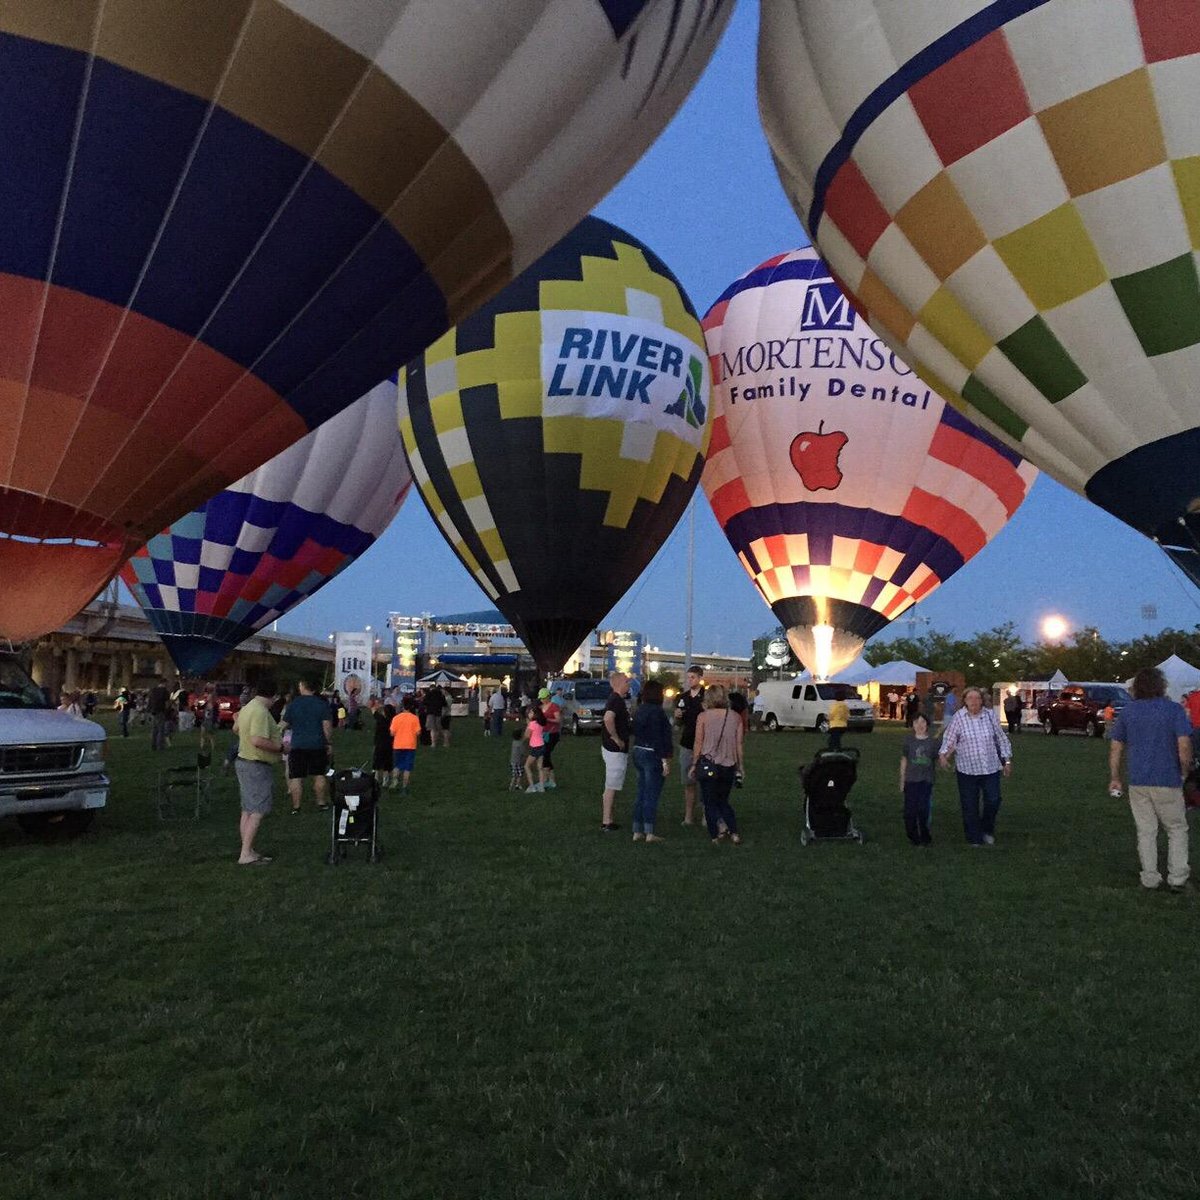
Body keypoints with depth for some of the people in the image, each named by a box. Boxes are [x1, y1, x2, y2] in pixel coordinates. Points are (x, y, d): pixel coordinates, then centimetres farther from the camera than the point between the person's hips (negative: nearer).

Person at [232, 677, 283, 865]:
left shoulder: (248, 707, 9)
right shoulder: (261, 712, -22)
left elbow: (236, 729, 26)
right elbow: (258, 741, -31)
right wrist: (280, 747, -19)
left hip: (244, 762, 10)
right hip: (257, 766, -10)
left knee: (248, 811, 14)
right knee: (257, 812, -8)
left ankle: (248, 851, 20)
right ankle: (246, 855, -8)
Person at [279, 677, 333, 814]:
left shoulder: (293, 704, -2)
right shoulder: (322, 704, -2)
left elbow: (284, 725, 2)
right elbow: (327, 726, -7)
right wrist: (329, 743, 1)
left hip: (297, 746, -1)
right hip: (318, 746, 1)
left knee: (296, 777, 3)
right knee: (319, 775, 12)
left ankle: (296, 807, 4)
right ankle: (322, 803, 17)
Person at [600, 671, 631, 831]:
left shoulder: (617, 699, 13)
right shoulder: (616, 700, -18)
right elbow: (608, 719, -36)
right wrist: (616, 739, -25)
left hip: (614, 749, 10)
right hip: (615, 750, -10)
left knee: (611, 786, 15)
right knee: (611, 787, -5)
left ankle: (607, 819, 22)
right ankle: (607, 822, 0)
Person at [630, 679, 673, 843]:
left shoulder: (640, 710, 10)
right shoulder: (656, 711, -16)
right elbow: (658, 738, -20)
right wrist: (665, 760, -19)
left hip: (638, 752, 9)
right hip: (653, 755, -9)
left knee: (641, 794, 13)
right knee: (651, 796, -2)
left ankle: (637, 831, 15)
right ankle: (649, 833, 1)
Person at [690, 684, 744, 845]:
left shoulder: (703, 717, -6)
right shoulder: (735, 717, 3)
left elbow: (698, 743, -5)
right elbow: (738, 745, 6)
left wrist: (694, 764, 4)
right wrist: (739, 767, 14)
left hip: (708, 764, -3)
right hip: (729, 766, 3)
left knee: (710, 803, 9)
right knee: (723, 801, 19)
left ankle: (715, 835, -3)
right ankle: (734, 832, 4)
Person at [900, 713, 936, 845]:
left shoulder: (932, 741, 1)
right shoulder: (909, 740, 3)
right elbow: (904, 761, 8)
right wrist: (902, 781, 8)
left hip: (926, 781, -1)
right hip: (911, 780, 1)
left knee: (924, 809, -8)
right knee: (910, 810, 2)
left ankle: (925, 837, 8)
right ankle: (913, 837, 18)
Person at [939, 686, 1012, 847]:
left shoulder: (990, 714, 1)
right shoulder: (958, 717, -7)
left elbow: (1001, 738, 9)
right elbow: (949, 739, -6)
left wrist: (1007, 760, 10)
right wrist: (943, 754, -22)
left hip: (991, 767, 2)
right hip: (967, 769, -2)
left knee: (993, 801, 6)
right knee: (970, 807, 3)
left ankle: (987, 830, 33)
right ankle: (975, 840, 17)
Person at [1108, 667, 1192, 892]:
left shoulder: (1128, 711, 6)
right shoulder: (1174, 709, -6)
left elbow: (1115, 748, 8)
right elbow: (1184, 747, -15)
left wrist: (1115, 778, 15)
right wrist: (1184, 771, 1)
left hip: (1138, 782, 3)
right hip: (1168, 781, -3)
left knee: (1146, 832, 10)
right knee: (1177, 829, 12)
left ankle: (1150, 879, 14)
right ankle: (1177, 878, 9)